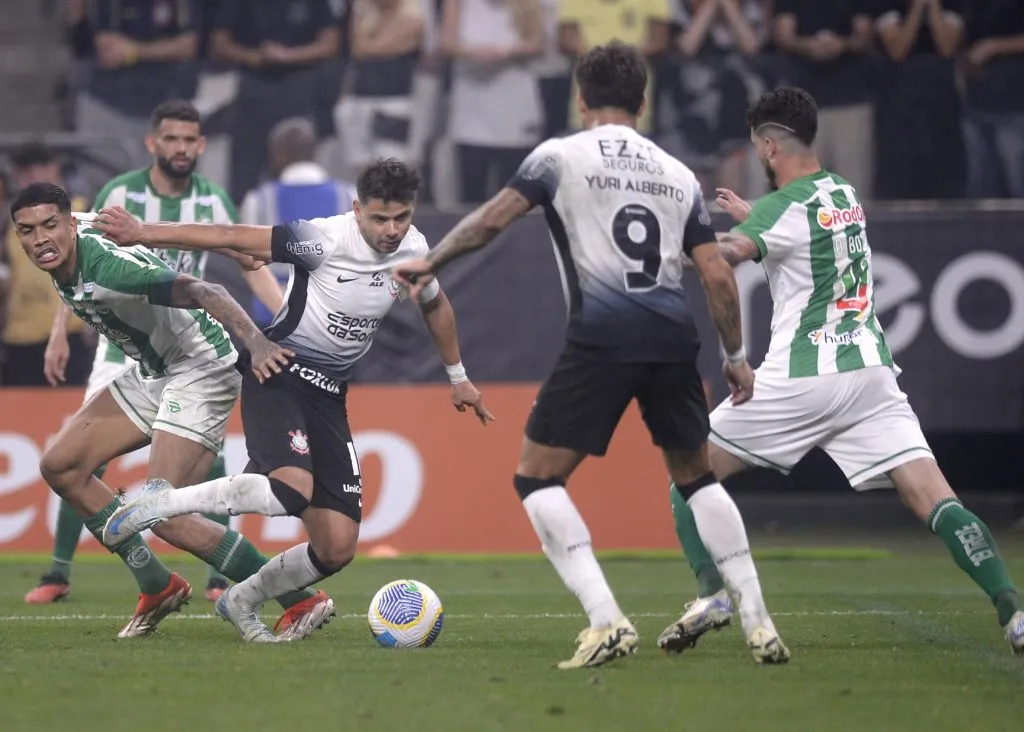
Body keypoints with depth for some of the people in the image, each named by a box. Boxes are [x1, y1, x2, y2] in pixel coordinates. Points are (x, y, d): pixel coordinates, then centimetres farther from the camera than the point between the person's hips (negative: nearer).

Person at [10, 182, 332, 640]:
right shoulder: (62, 266, -3)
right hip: (152, 372, 10)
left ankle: (301, 602, -7)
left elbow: (202, 292, -39)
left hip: (200, 370, -10)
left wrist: (256, 342, -52)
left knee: (164, 516, -17)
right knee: (60, 466, 6)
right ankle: (158, 589, 15)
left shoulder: (107, 266, -29)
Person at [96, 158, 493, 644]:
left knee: (337, 549, -4)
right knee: (294, 488, -35)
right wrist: (142, 234, -22)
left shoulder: (413, 250, 2)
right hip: (279, 372, -6)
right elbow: (233, 239, -17)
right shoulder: (328, 239, -17)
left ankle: (242, 602, 22)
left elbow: (434, 305, 24)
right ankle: (162, 503, -17)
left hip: (329, 393, 7)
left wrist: (458, 377, 35)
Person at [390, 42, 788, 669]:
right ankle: (758, 624, 14)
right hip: (673, 338, 5)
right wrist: (737, 357, 23)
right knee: (696, 476, 22)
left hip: (601, 336, -4)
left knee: (537, 477, 4)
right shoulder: (679, 175, 18)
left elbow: (490, 222, 4)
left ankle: (606, 619, -12)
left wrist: (430, 264, 19)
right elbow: (717, 274, 14)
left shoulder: (560, 157, 7)